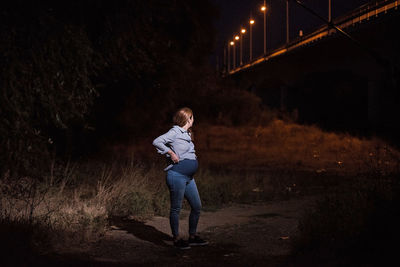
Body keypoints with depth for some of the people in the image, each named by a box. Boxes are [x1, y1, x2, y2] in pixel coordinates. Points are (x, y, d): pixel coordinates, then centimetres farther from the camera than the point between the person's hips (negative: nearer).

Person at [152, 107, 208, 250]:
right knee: (176, 208, -1)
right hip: (177, 175, -9)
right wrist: (170, 153, -19)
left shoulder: (186, 134, 17)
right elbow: (157, 142, -18)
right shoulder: (175, 132, -9)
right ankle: (177, 239, 8)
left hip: (189, 178, 9)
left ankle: (192, 237, 23)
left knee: (197, 206, 11)